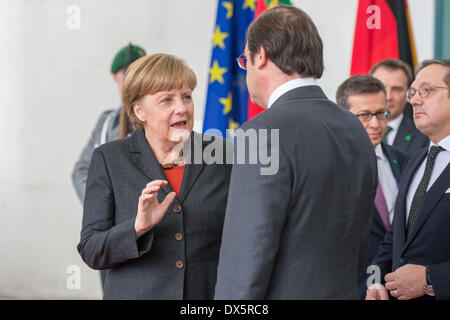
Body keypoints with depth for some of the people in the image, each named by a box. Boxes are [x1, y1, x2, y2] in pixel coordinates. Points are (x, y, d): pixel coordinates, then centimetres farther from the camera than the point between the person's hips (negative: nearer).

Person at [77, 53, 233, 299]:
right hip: (136, 293, -1)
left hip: (208, 293, 1)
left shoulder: (222, 157, 3)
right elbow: (91, 251, -5)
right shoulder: (109, 159, 0)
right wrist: (138, 227, -21)